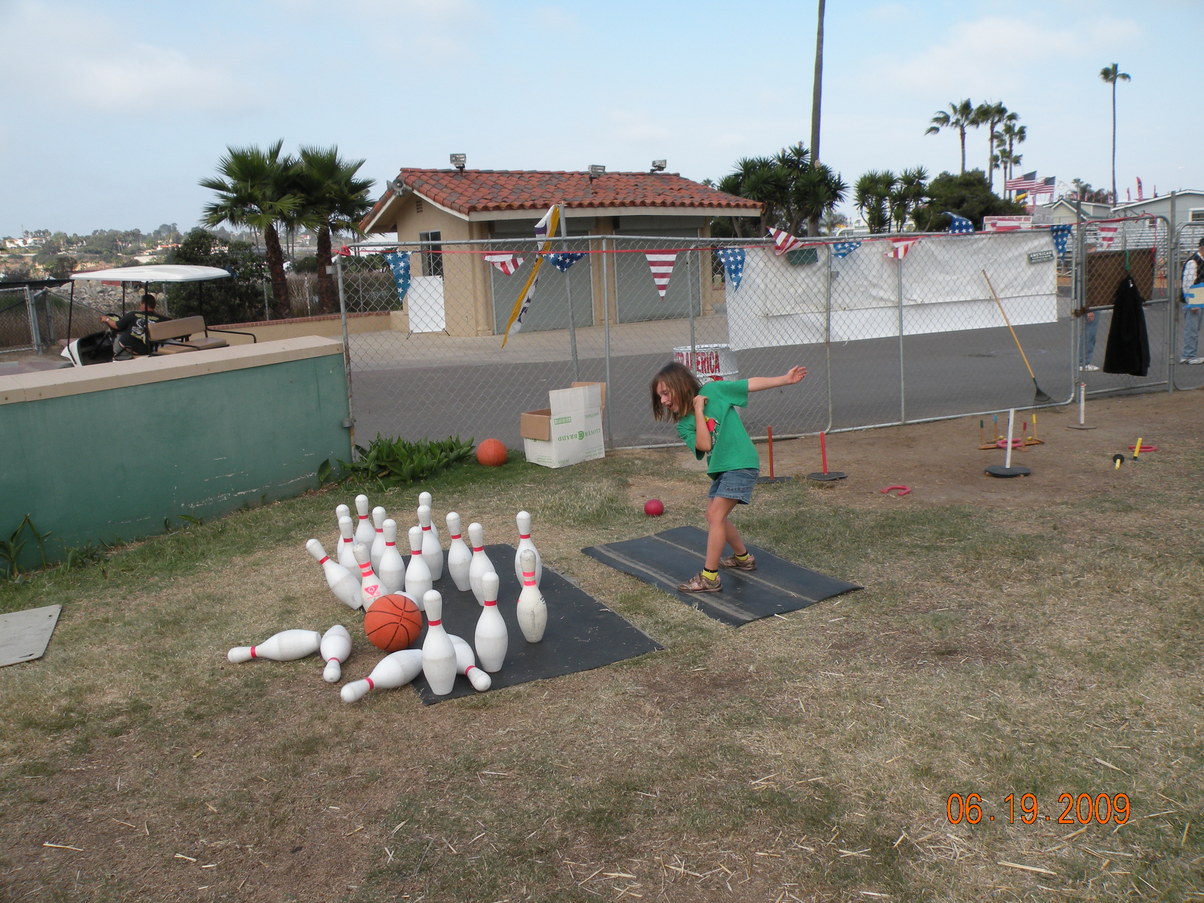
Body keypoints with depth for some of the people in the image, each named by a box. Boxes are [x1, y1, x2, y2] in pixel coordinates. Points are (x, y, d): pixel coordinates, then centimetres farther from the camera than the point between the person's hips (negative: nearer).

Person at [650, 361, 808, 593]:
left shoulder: (713, 390, -8)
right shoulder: (684, 426, 3)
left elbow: (752, 384, -3)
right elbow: (704, 445, -13)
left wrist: (786, 379, -5)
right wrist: (698, 410, -13)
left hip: (741, 463, -7)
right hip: (719, 469, 7)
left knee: (715, 515, -13)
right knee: (716, 518, 15)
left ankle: (709, 577, -8)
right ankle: (743, 558, 38)